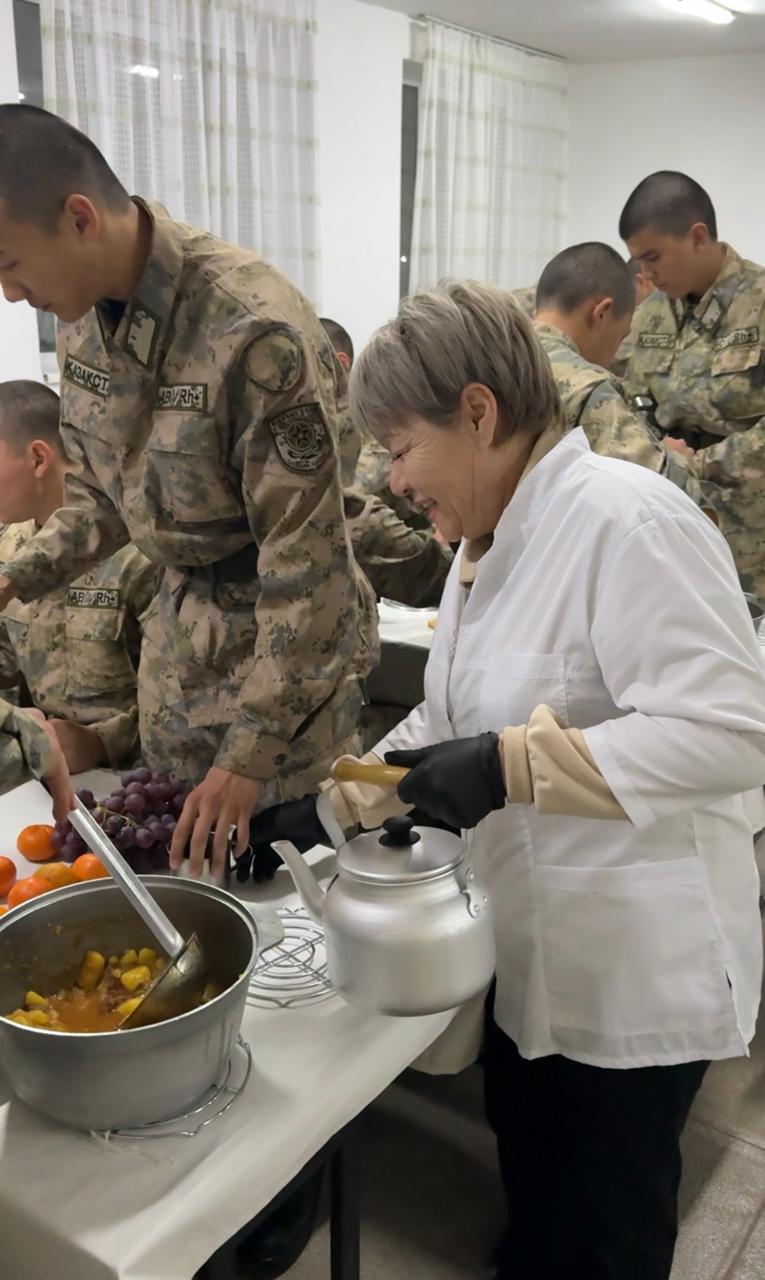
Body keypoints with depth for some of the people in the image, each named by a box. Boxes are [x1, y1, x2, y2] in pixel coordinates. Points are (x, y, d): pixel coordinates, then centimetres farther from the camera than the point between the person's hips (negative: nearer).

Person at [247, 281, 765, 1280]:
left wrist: (512, 765, -30)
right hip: (534, 950, 8)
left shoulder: (625, 521, -23)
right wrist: (327, 808, 6)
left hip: (636, 971, -8)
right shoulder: (492, 543, 6)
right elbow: (448, 724, 13)